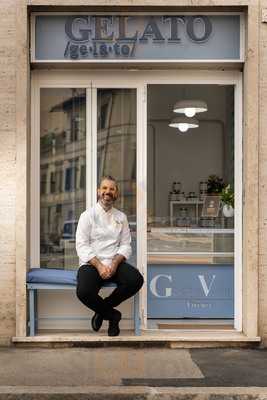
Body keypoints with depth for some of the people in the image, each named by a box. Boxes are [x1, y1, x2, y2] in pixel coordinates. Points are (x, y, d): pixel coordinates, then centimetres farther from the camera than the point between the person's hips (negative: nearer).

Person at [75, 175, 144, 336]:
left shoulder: (121, 217, 13)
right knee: (84, 292, -34)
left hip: (115, 263, 3)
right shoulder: (88, 215, 2)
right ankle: (112, 314, -2)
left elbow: (126, 245, 8)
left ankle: (103, 309, -3)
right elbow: (82, 245, -6)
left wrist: (115, 263, -12)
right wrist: (98, 265, -18)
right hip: (91, 264, -3)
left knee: (136, 280, -27)